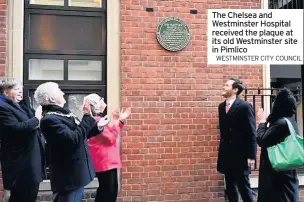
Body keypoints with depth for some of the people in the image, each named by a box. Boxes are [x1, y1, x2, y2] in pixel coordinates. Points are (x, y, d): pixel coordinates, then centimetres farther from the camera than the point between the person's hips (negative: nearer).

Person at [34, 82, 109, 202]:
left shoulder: (62, 113, 10)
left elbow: (79, 134, 18)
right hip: (68, 176, -10)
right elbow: (74, 139, -28)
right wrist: (87, 116, -23)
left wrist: (97, 127, 8)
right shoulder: (50, 119, -21)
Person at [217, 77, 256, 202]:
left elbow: (252, 133, -12)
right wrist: (221, 151, 13)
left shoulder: (245, 106, -11)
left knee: (244, 187, 2)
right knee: (230, 187, 14)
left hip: (241, 155, -6)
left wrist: (251, 156, -14)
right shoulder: (221, 106, 9)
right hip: (227, 155, 6)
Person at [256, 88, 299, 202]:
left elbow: (262, 140, -19)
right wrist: (266, 121, 2)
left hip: (278, 173, -9)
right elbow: (270, 138, 9)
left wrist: (262, 121, -6)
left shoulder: (281, 123, -24)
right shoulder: (290, 121, 8)